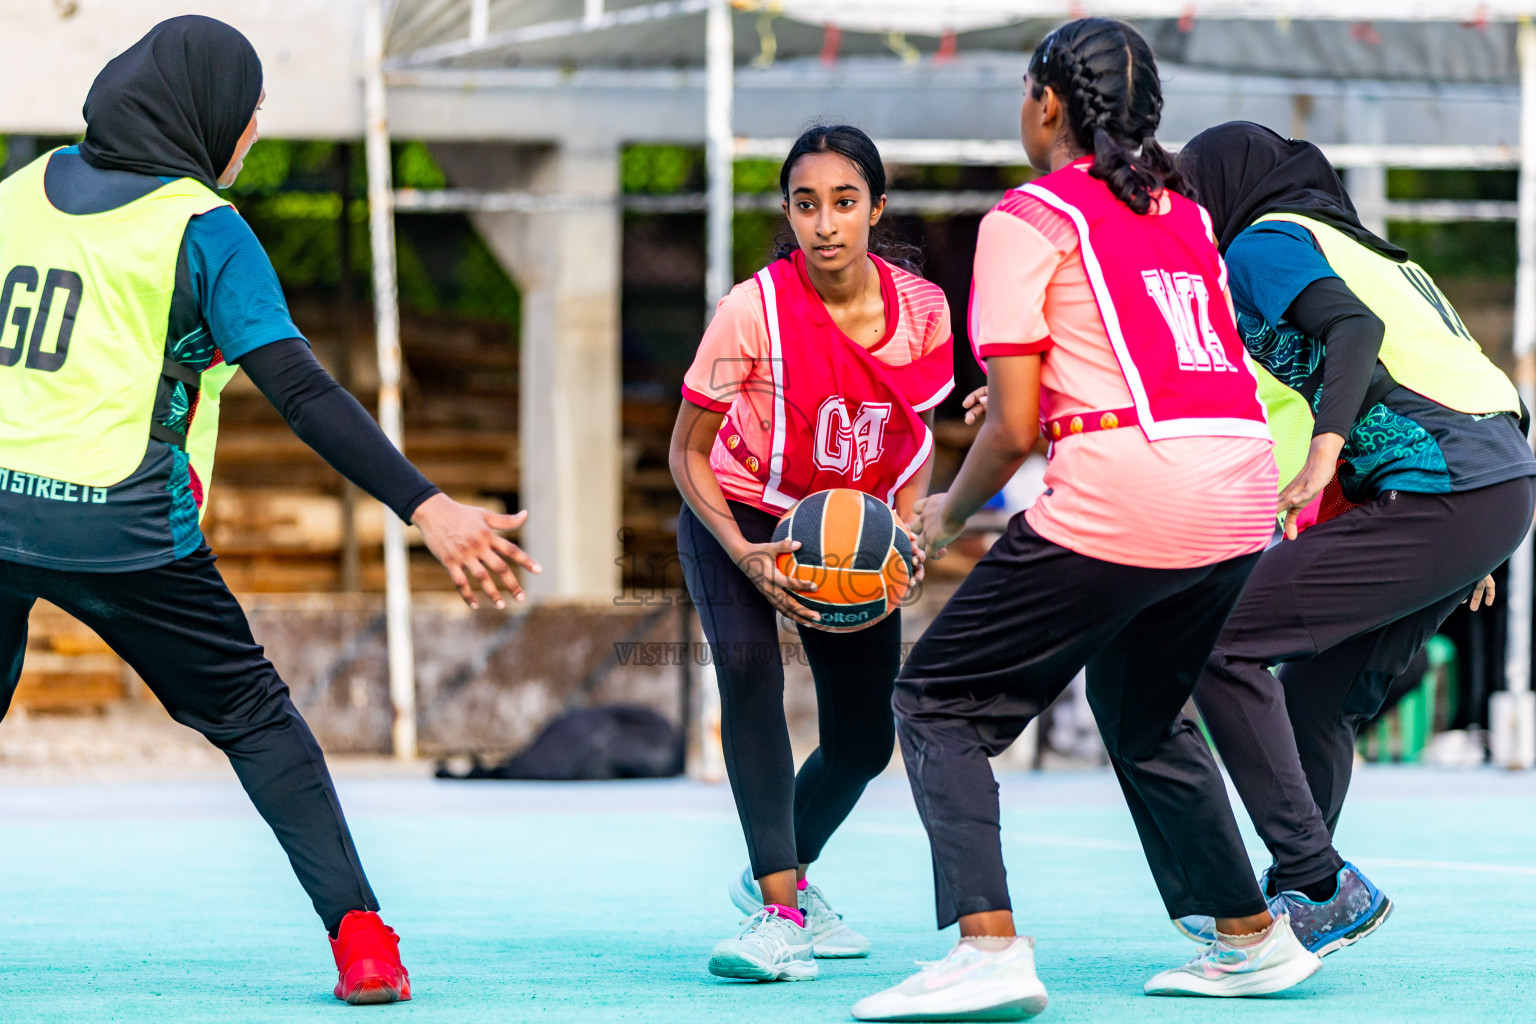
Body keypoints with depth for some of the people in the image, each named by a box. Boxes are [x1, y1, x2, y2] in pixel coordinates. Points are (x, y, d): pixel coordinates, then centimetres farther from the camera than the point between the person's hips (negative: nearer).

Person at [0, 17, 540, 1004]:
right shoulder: (202, 228, -6)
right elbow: (302, 392, -15)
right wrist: (427, 508, -18)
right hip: (125, 531, -4)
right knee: (254, 716, 8)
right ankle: (360, 939, 0)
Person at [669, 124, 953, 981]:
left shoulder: (921, 310, -15)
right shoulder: (753, 310, -25)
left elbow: (917, 436, 3)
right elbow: (689, 451, -15)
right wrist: (746, 558, -28)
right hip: (739, 519, -4)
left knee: (865, 740, 7)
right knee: (747, 667, -31)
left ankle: (783, 874, 38)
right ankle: (779, 914, -31)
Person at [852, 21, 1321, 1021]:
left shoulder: (1029, 216, 1)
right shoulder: (1187, 213, 20)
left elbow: (1013, 429, -2)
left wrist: (949, 515, 15)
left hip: (1121, 491, -7)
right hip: (1246, 493, 7)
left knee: (939, 704, 4)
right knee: (1144, 713, 30)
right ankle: (1253, 939, 32)